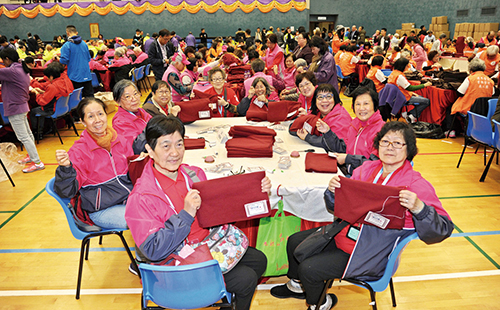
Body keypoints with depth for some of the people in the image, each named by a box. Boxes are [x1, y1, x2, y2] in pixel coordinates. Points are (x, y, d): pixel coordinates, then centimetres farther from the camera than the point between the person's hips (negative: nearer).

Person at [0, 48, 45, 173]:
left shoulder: (12, 71, -20)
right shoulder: (22, 69, 9)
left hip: (15, 108, -9)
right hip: (22, 106, 9)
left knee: (23, 137, -6)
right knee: (27, 134, 19)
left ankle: (37, 162, -5)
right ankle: (32, 155, 33)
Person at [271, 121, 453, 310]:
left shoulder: (417, 185, -16)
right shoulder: (367, 169, 0)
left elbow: (443, 230, -22)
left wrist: (418, 209, -40)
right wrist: (333, 191, -14)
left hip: (367, 255, -7)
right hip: (343, 232, 7)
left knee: (308, 269, -13)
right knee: (294, 242, 10)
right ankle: (297, 286, 40)